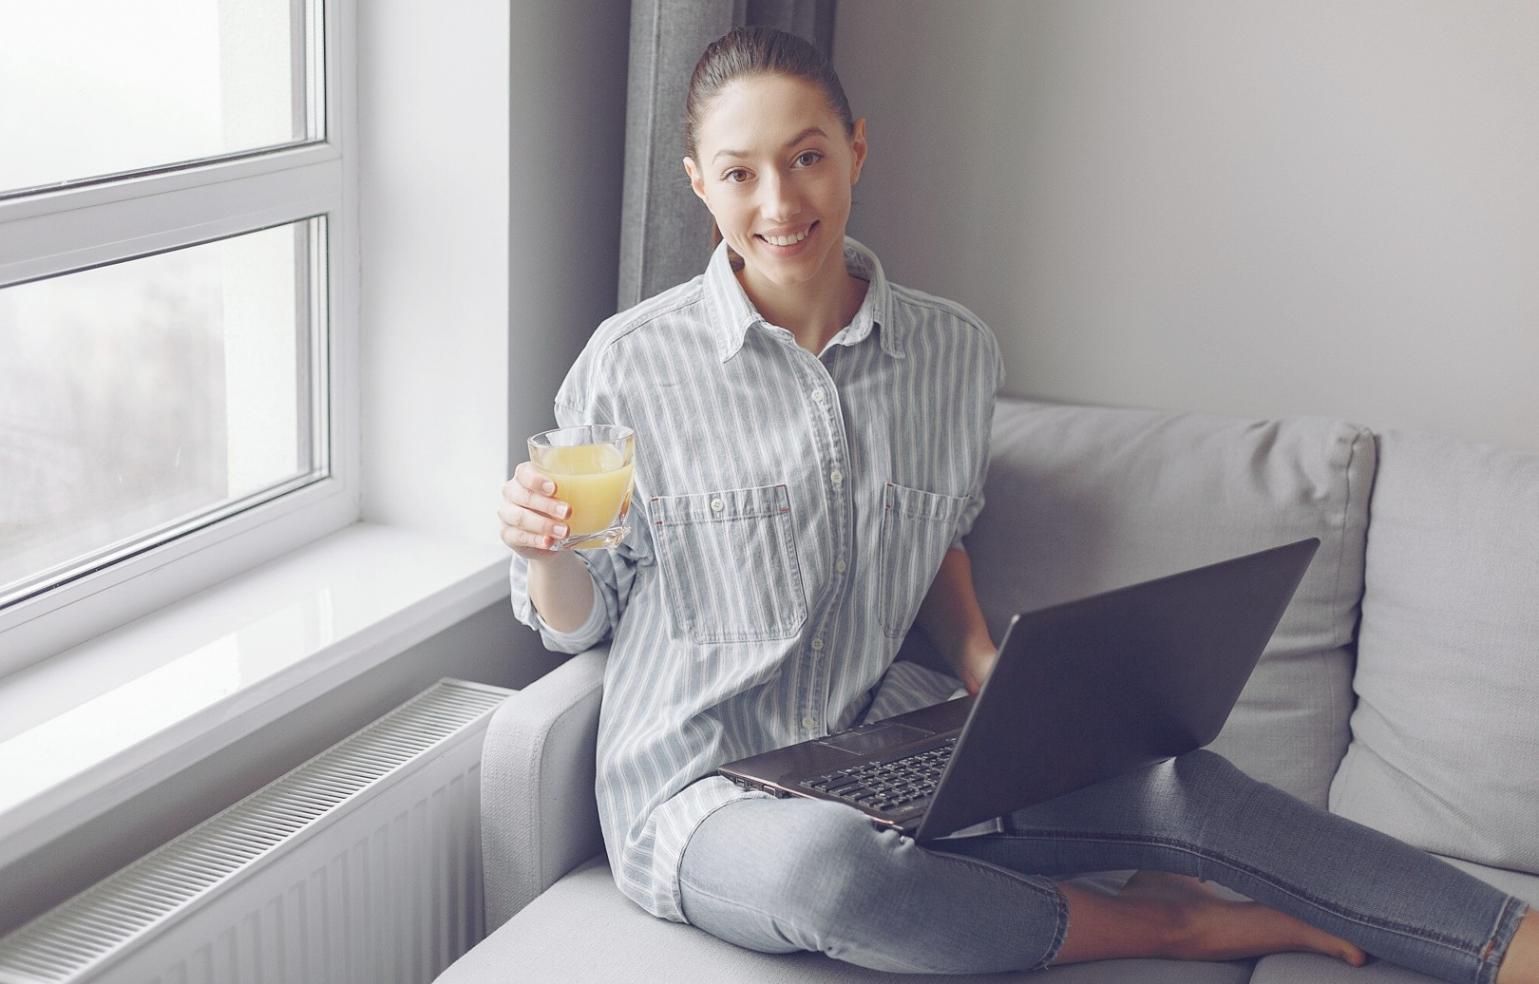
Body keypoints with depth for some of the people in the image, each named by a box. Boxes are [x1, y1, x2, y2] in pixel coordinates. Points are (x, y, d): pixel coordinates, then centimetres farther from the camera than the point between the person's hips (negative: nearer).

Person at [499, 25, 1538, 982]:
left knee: (1176, 781, -15)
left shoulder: (956, 351, 1)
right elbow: (579, 619, -1)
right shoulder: (632, 365, -10)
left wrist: (986, 667, 2)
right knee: (823, 865, -38)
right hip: (702, 790, -4)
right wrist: (546, 551, -23)